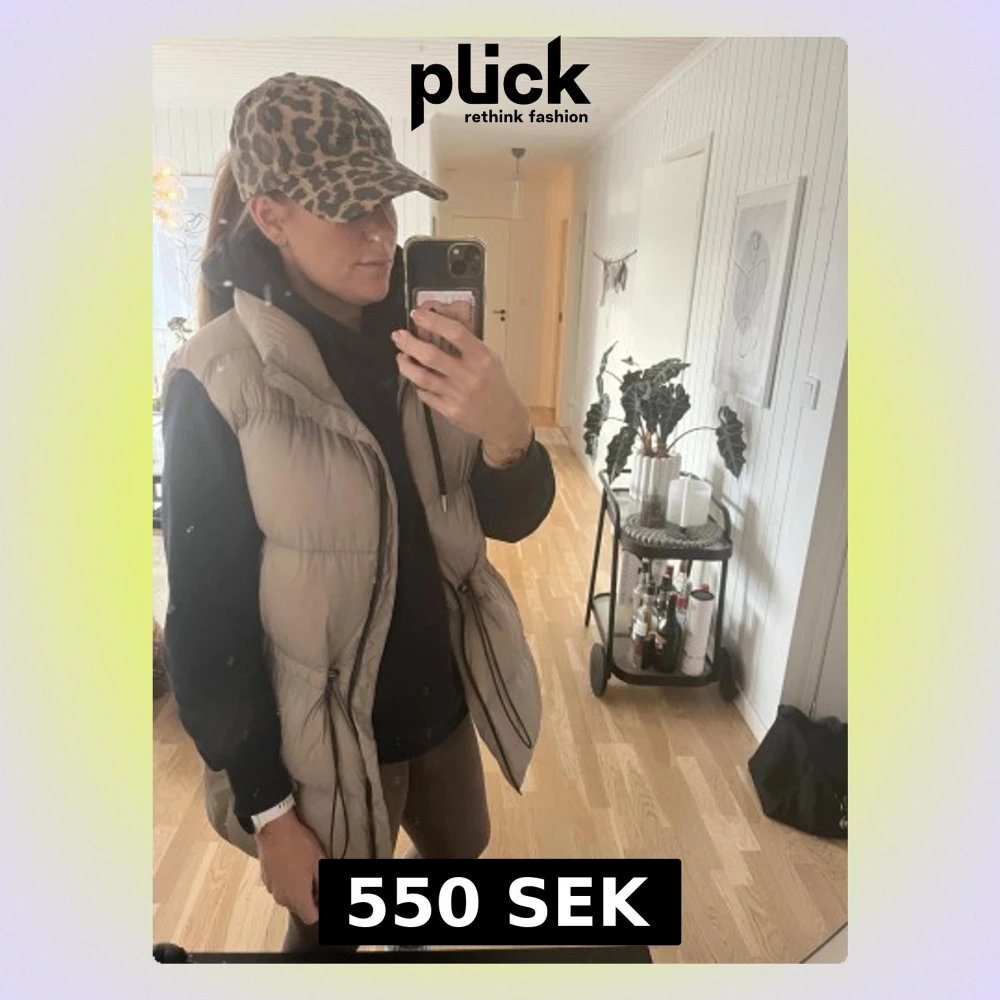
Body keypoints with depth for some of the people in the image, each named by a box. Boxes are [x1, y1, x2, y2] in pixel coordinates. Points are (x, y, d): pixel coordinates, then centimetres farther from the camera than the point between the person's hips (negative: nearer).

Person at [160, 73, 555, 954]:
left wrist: (506, 429, -30)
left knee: (462, 853, 31)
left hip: (442, 698, 6)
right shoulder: (218, 383, -21)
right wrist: (266, 809, -11)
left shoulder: (416, 343, -5)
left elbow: (514, 519, -8)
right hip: (322, 738, -5)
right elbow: (208, 623, -16)